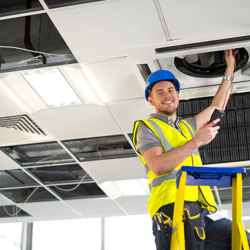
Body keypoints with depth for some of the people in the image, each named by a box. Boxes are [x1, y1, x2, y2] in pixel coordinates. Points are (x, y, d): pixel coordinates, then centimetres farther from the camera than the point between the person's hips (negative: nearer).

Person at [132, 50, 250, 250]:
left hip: (202, 214, 6)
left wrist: (230, 67, 43)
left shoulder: (188, 126, 30)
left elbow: (218, 106, 40)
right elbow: (158, 166, -9)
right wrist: (196, 141, -10)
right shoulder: (147, 128, 8)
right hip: (173, 211, -6)